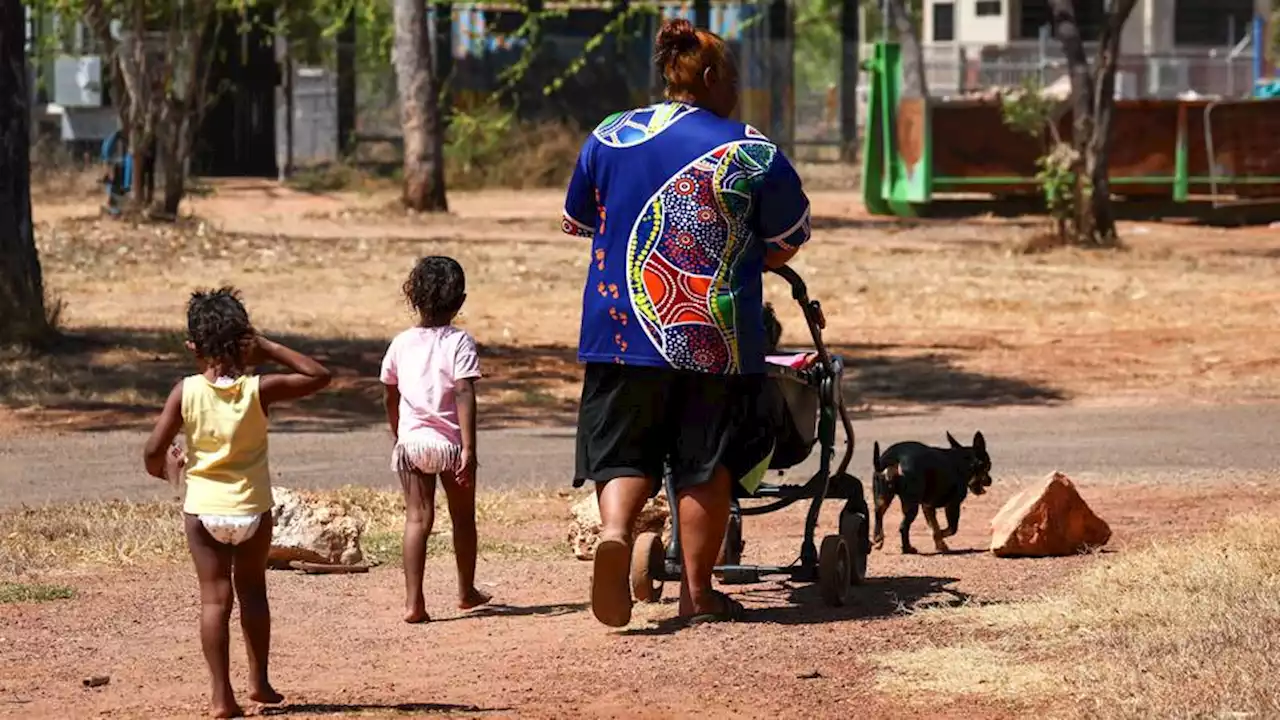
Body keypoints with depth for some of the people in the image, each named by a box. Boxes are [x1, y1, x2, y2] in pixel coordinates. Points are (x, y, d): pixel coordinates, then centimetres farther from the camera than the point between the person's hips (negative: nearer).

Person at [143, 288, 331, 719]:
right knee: (252, 591, 19)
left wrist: (161, 468, 10)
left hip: (203, 509, -1)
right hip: (252, 509, 1)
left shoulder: (186, 392, -11)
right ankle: (259, 681, 27)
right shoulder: (260, 390, -11)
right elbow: (319, 376, -1)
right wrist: (270, 350, -2)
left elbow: (154, 448, -13)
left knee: (215, 597, 4)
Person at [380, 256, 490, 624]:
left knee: (417, 518, 0)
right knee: (463, 518, 16)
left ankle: (413, 602, -10)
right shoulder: (459, 342, -8)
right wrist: (468, 449, -18)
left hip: (411, 441, 2)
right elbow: (465, 395, -16)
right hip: (450, 441, -2)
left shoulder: (401, 343, 4)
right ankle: (467, 591, 31)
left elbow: (391, 397, 13)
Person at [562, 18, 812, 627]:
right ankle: (697, 593, 11)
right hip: (716, 337, -2)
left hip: (621, 327, 2)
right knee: (705, 463, 8)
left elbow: (575, 221, 17)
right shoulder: (751, 151, -2)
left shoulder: (608, 137, 6)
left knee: (623, 451, 7)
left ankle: (614, 530, -22)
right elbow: (790, 240, 5)